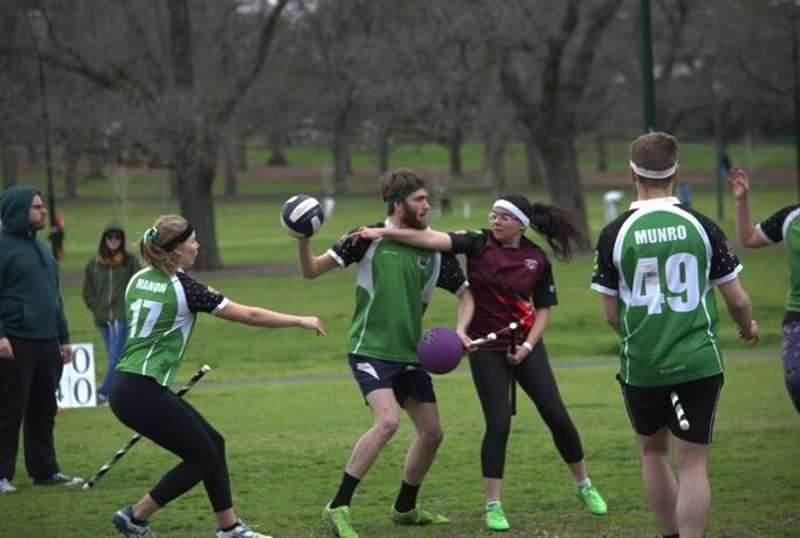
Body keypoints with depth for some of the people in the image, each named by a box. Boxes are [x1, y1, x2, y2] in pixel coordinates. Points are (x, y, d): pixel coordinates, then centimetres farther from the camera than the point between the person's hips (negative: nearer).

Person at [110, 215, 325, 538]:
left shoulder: (139, 280, 10)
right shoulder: (183, 288, -12)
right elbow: (249, 315, -8)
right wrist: (300, 321, 2)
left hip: (128, 386, 9)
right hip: (143, 394, -9)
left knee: (213, 443, 13)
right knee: (203, 458, 1)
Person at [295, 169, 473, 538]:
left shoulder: (434, 250, 4)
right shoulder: (369, 238, -8)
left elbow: (465, 293, 13)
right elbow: (312, 270, -6)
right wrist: (303, 241, -25)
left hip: (409, 354, 6)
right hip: (370, 350, -6)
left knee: (432, 432, 10)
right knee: (388, 420, -26)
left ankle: (405, 508, 32)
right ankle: (337, 508, -20)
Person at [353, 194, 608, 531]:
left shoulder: (537, 260, -4)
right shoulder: (478, 244, -8)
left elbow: (543, 309, 4)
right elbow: (432, 239, -20)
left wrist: (527, 346, -9)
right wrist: (384, 233, -30)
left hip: (526, 346, 2)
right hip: (486, 349, -2)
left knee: (557, 416, 3)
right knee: (498, 424, -8)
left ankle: (584, 486, 24)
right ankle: (492, 506, 3)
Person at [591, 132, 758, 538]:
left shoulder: (614, 234, -5)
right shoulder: (700, 226, -4)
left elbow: (610, 314, 1)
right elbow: (737, 300, 2)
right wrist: (748, 327, 25)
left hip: (641, 366, 1)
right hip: (699, 363, -1)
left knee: (652, 451, 21)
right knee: (693, 463, 1)